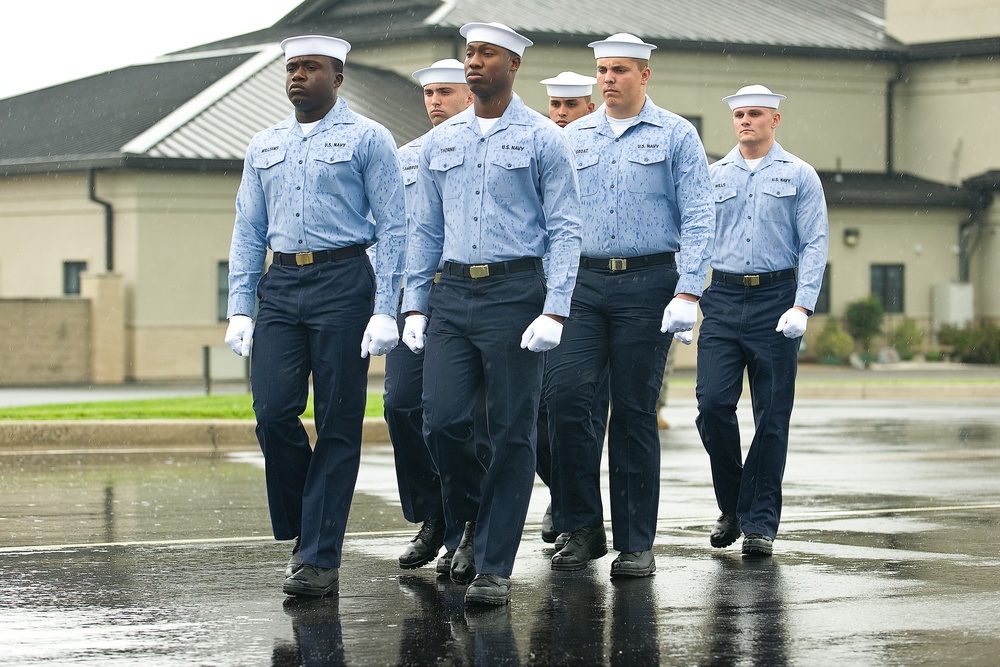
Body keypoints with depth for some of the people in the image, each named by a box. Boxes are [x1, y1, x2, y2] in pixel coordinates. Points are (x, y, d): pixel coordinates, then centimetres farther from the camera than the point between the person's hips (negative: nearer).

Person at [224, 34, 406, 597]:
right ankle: (302, 530, 15)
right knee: (274, 412, -7)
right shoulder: (264, 147, 17)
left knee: (338, 424, -3)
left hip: (343, 282, -4)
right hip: (280, 286, 4)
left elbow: (393, 228, -2)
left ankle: (321, 558, 1)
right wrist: (240, 309, 7)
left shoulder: (367, 139, 2)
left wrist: (384, 311, -10)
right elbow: (248, 233, 17)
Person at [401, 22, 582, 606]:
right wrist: (414, 306, 9)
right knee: (442, 419, -7)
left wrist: (555, 312, -13)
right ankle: (474, 523, 19)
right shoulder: (441, 142, 13)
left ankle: (495, 567, 3)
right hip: (452, 294, 4)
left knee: (512, 432, -2)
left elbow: (565, 230, -3)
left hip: (515, 292, -4)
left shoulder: (543, 139, 0)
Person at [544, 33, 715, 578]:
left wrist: (688, 293, -14)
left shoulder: (676, 135, 2)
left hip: (647, 285, -3)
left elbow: (698, 219, -4)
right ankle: (582, 528, 0)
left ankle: (635, 543, 8)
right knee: (564, 394, -12)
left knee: (634, 412, -1)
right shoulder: (574, 137, 13)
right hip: (584, 284, 3)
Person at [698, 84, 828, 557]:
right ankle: (730, 507, 10)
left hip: (775, 298, -2)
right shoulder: (713, 176, 12)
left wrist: (802, 306, -13)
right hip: (722, 300, 2)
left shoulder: (799, 176, 4)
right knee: (713, 402, -9)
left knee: (772, 416, -1)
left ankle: (759, 522, 8)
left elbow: (814, 244, -1)